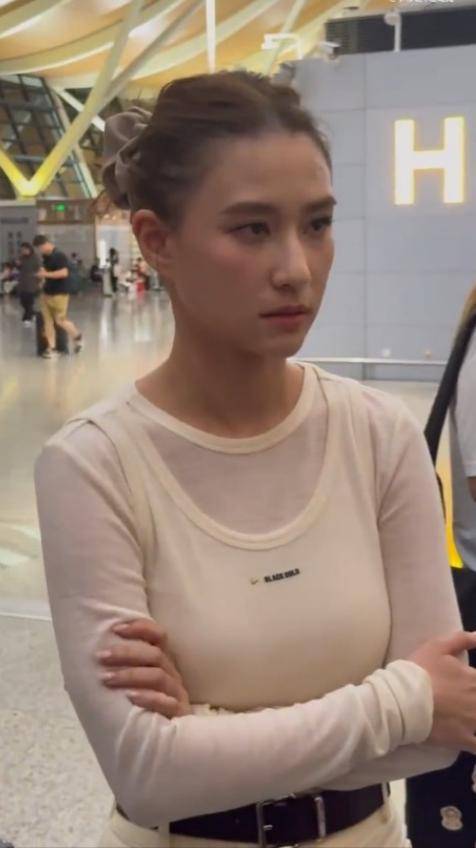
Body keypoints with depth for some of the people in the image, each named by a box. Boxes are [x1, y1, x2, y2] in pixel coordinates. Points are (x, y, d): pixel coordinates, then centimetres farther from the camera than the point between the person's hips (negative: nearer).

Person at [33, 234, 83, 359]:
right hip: (46, 293, 8)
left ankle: (77, 336, 20)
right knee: (48, 321, 3)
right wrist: (43, 277, 8)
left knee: (60, 320, -4)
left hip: (59, 294, -8)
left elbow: (64, 273, -25)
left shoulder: (59, 256, -16)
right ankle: (51, 348, 6)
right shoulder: (45, 257, 10)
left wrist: (46, 274, -23)